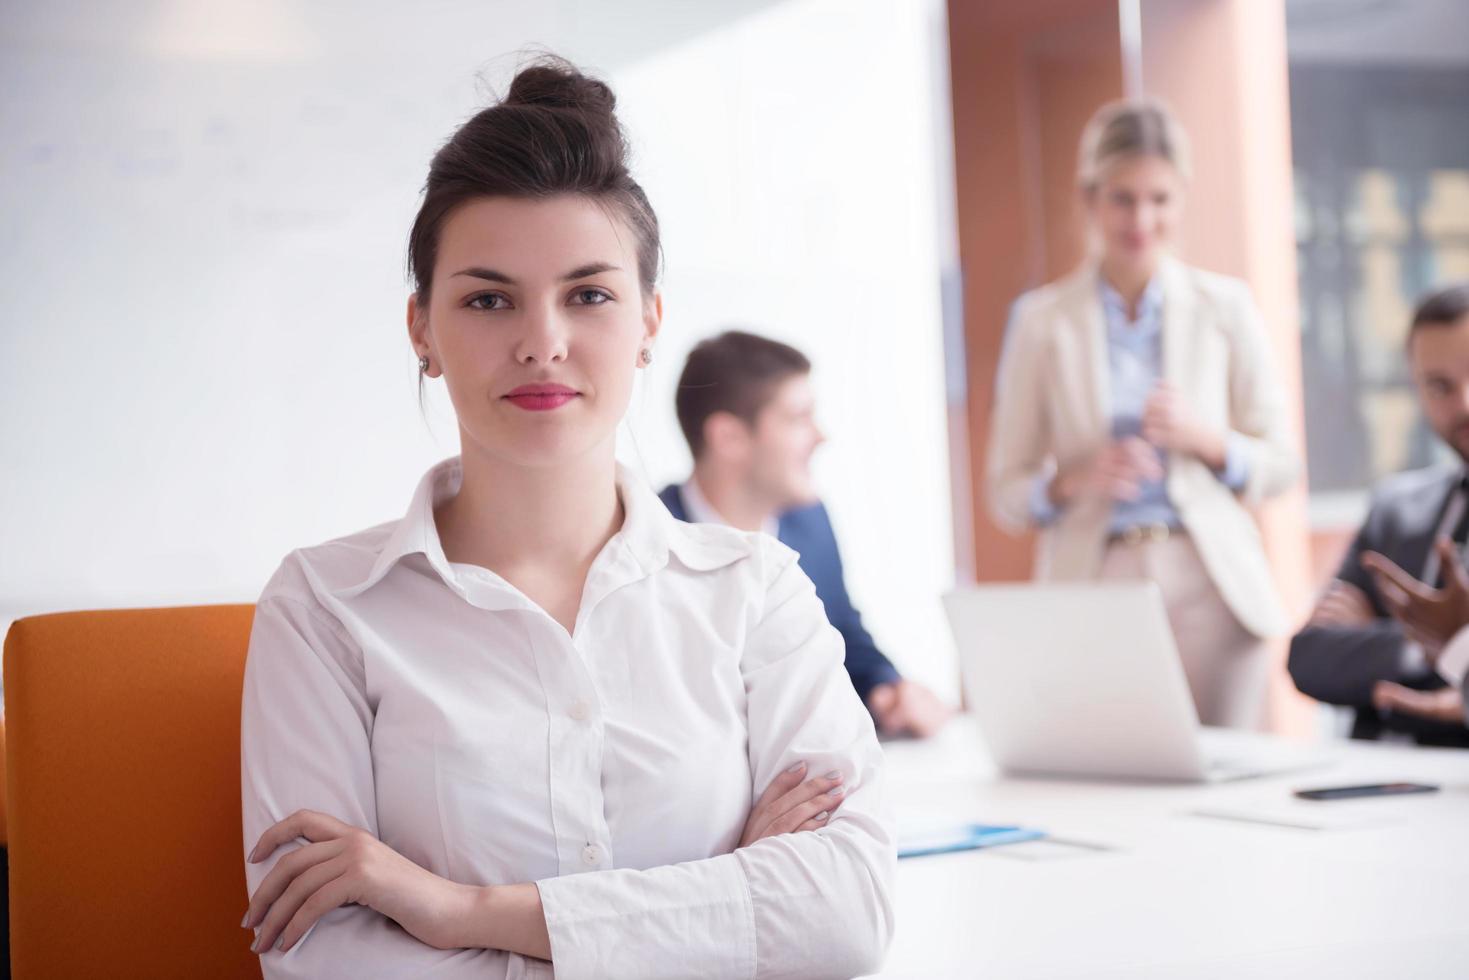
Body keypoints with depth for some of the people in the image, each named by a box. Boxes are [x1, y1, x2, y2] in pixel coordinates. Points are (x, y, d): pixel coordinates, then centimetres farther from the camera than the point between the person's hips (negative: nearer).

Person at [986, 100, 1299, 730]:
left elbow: (1280, 464, 10)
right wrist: (1075, 481, -14)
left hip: (1211, 589, 1)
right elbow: (1005, 493, 5)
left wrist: (1205, 440, -9)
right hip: (1093, 589, -1)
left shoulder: (1225, 308, 8)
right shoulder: (1041, 321, 4)